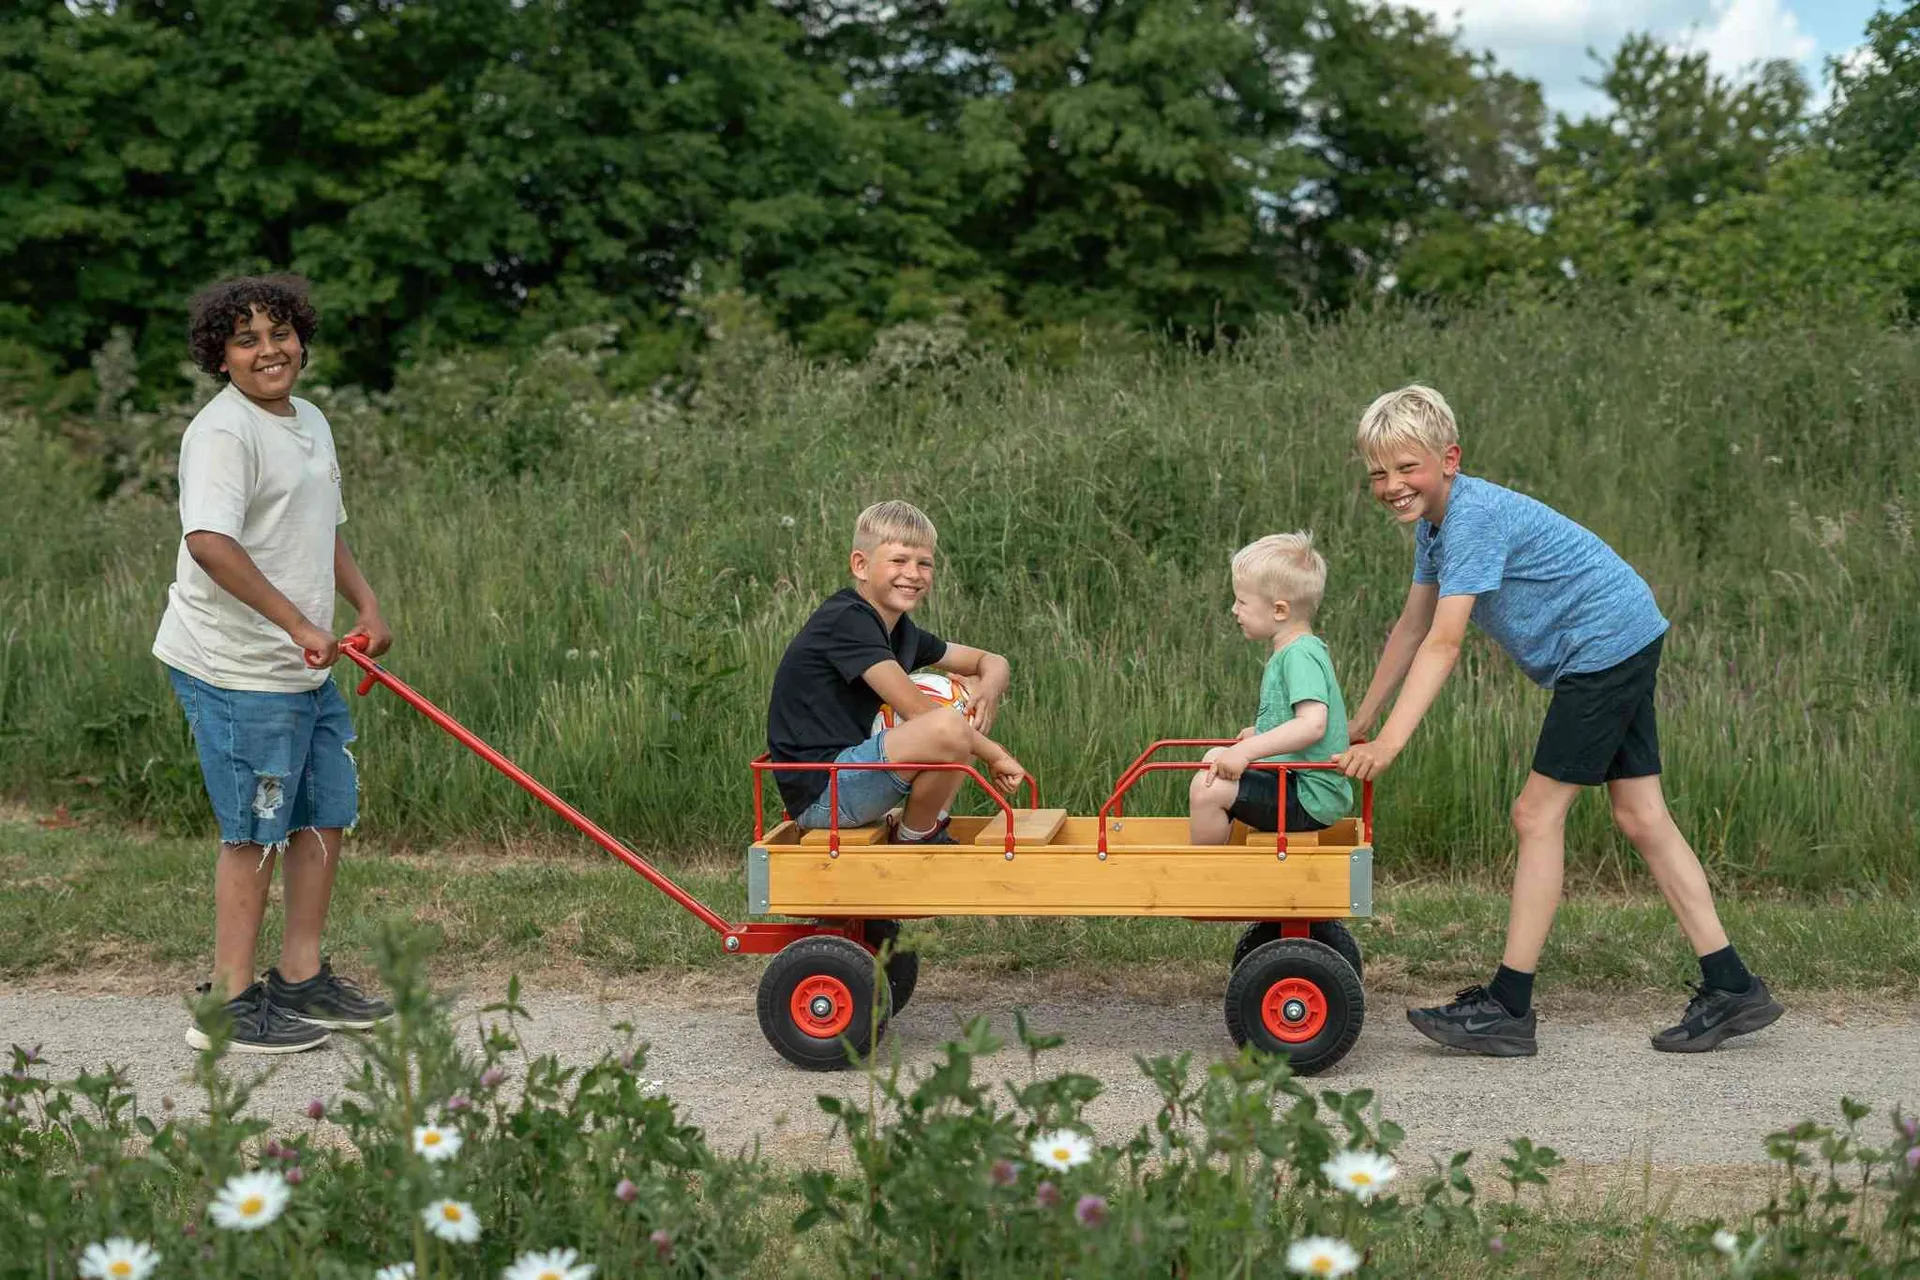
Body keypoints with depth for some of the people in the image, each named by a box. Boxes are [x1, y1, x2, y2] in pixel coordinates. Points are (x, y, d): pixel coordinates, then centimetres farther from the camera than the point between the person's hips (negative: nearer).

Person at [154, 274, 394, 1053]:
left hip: (304, 666, 9)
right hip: (237, 667, -9)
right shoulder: (223, 432, -17)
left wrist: (364, 602, 13)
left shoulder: (309, 422, 14)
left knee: (326, 812, 15)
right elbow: (208, 541, -30)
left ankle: (301, 980, 28)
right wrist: (298, 623, -28)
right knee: (256, 832, -3)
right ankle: (229, 1006, 7)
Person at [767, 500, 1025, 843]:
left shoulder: (900, 630, 14)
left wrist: (989, 688, -6)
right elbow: (916, 711, -21)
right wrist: (995, 754, -16)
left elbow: (992, 662, 19)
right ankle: (915, 839, -4)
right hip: (819, 794, -10)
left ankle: (931, 825, 7)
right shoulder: (847, 621, -15)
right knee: (948, 727, -32)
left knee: (975, 691, 13)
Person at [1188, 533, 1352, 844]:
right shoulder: (1287, 651, 14)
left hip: (1309, 799, -11)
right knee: (1214, 758, 25)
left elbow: (1313, 724, -31)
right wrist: (1259, 733, 26)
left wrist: (1247, 750, -33)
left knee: (1207, 788, -20)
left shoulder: (1301, 655, -18)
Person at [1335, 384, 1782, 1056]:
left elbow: (1443, 643, -28)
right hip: (1624, 647, 10)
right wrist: (1357, 728, 15)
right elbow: (1412, 626, 15)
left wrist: (1389, 743, -33)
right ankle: (1731, 988, 9)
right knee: (1640, 817, 7)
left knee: (1537, 814, -8)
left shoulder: (1475, 516, -22)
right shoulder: (1433, 520, 9)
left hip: (1606, 643, -10)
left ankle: (1509, 1007, -4)